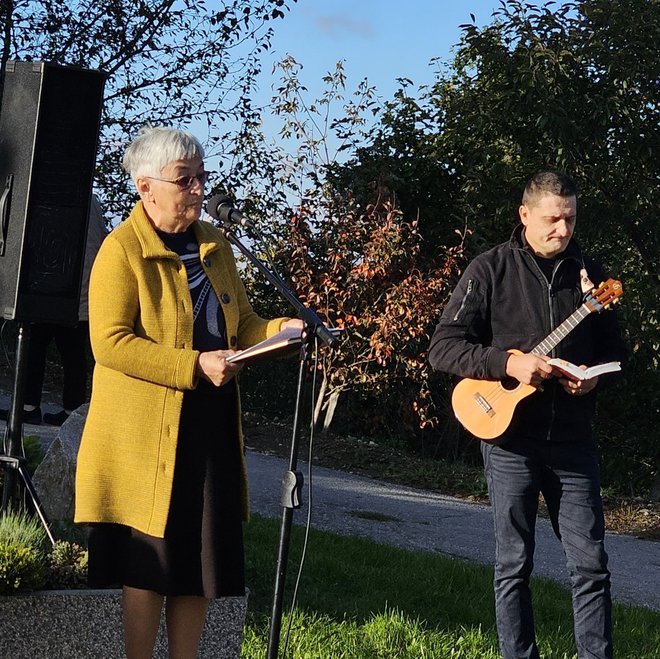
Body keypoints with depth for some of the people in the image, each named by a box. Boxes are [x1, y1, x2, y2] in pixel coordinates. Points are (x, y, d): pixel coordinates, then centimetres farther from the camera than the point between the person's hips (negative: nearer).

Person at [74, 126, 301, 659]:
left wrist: (282, 330, -3)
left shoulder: (215, 245, 14)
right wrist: (196, 366, -22)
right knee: (150, 562, -1)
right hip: (146, 434, -6)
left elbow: (242, 325, 19)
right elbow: (110, 342, -17)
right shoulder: (122, 250, -8)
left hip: (211, 429, 7)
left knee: (202, 559, 8)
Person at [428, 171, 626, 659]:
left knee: (591, 564, 1)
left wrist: (596, 377, -6)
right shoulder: (492, 270, -3)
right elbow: (443, 348, -8)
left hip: (572, 440, 3)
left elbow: (614, 349, 16)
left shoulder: (587, 272, 9)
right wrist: (508, 364, -20)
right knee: (514, 565, 5)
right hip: (511, 438, -3)